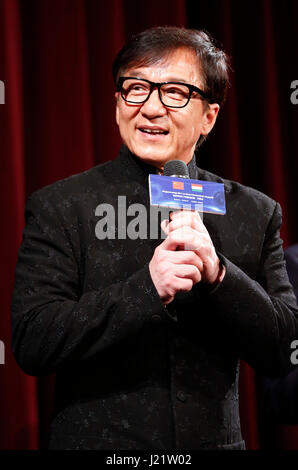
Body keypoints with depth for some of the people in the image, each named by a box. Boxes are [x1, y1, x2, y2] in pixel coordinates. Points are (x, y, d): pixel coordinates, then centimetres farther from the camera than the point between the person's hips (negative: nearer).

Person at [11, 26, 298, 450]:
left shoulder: (256, 213, -3)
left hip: (215, 438, 2)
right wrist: (147, 288, -26)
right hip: (97, 439, -2)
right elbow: (30, 344, -16)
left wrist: (216, 273, -21)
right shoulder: (57, 209, -8)